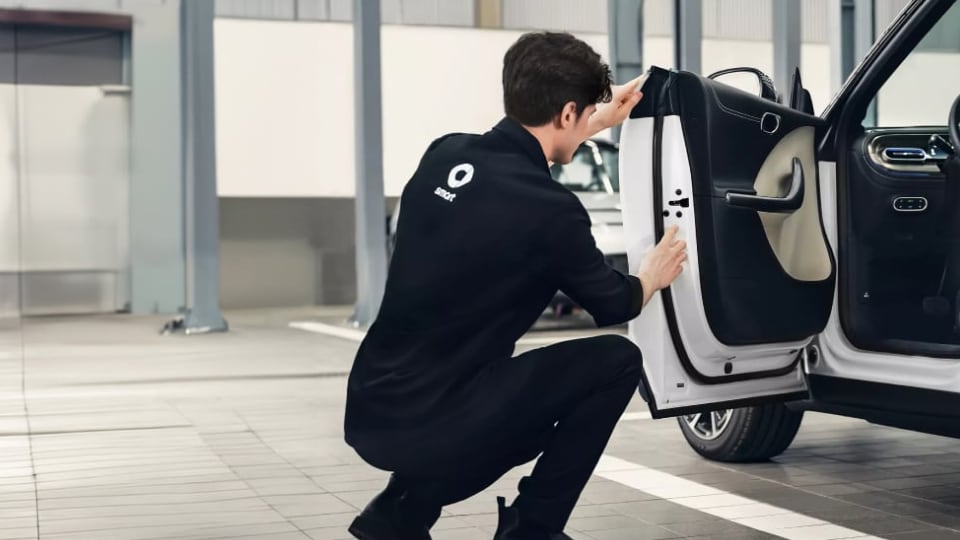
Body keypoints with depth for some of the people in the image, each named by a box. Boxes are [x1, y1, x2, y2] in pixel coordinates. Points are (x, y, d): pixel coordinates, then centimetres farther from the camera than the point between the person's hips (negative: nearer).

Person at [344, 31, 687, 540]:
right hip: (430, 425, -7)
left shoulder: (444, 154, 4)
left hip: (371, 414, 7)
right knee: (616, 361, 6)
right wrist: (653, 276, 28)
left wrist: (599, 123, 41)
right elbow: (612, 304, 6)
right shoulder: (550, 208, -15)